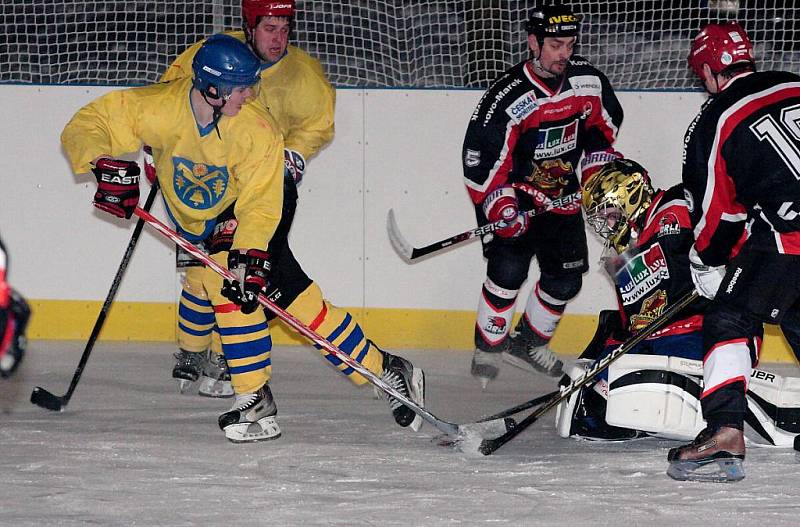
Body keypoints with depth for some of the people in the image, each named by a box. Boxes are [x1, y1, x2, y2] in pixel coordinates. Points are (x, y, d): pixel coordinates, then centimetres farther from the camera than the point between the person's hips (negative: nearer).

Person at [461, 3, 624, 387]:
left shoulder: (589, 82, -9)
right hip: (512, 193, -5)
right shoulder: (508, 98, -25)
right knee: (508, 268, -20)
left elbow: (603, 127, 11)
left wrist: (598, 176, 7)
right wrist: (500, 207, -31)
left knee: (566, 279, 4)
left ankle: (530, 343, 24)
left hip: (561, 196, 5)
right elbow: (479, 159, -24)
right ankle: (488, 347, -3)